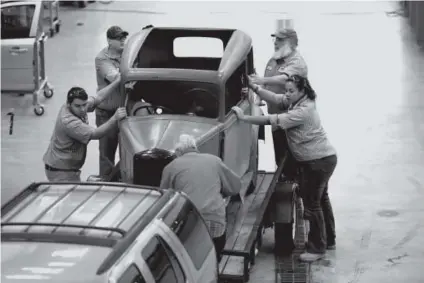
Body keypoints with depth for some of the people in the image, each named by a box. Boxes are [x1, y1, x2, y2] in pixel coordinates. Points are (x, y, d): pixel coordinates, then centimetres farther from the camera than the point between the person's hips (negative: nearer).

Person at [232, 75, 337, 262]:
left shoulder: (304, 111, -26)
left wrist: (243, 118, -26)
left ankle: (317, 249, 8)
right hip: (322, 158, 11)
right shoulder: (297, 102, 3)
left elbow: (273, 120, -29)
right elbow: (275, 97, 9)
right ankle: (328, 240, 36)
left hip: (319, 161, -11)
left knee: (312, 203, -2)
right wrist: (254, 87, -2)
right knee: (321, 199, 22)